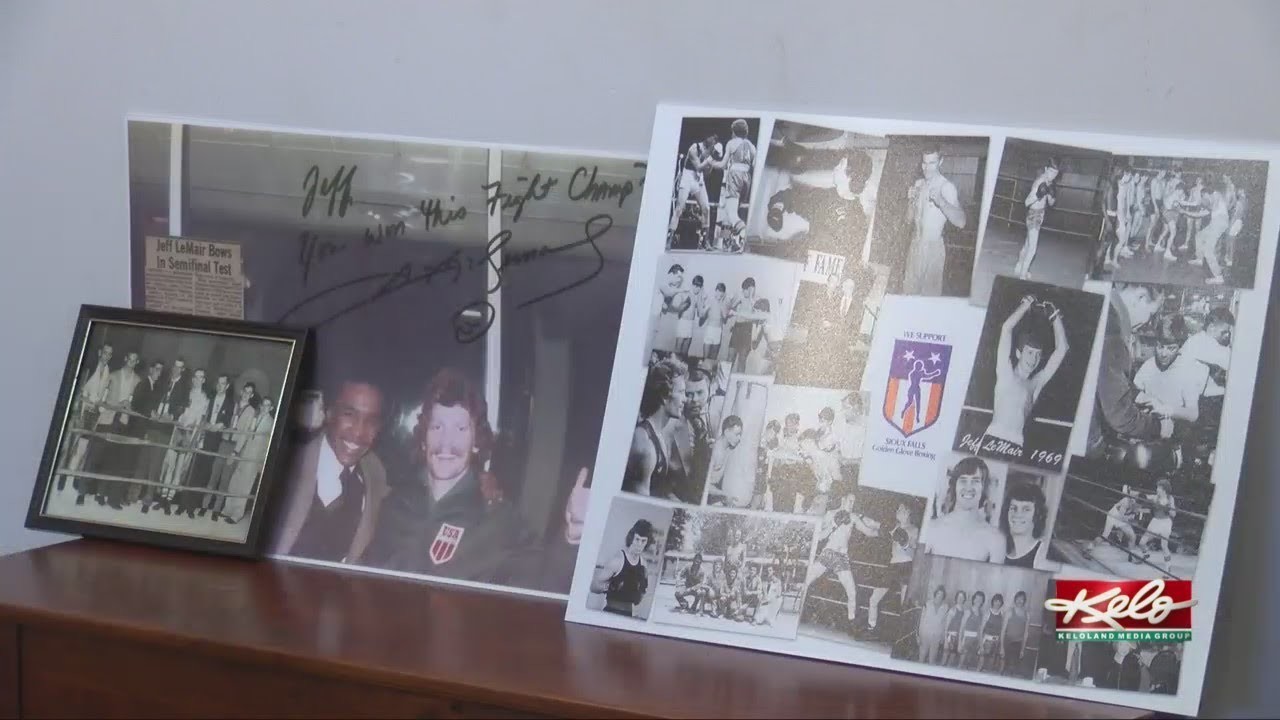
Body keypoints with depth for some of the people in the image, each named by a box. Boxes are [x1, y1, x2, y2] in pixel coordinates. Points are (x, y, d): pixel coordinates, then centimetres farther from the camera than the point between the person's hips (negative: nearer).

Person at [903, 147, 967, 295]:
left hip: (933, 246, -6)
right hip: (915, 244, 6)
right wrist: (910, 200, -10)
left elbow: (961, 222, -28)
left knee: (929, 293, 2)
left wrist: (941, 201, -42)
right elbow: (910, 219, 10)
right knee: (909, 289, 13)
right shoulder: (918, 184, 6)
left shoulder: (947, 186, -16)